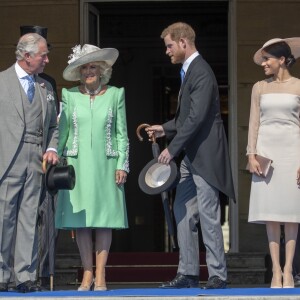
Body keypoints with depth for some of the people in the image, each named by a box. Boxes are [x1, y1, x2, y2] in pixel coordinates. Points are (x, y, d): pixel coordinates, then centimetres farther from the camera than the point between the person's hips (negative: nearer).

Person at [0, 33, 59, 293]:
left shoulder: (46, 87, 18)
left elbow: (53, 125, 21)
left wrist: (52, 149, 4)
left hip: (36, 160, 4)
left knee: (29, 217, 3)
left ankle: (26, 276, 4)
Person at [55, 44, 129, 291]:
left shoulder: (115, 95, 6)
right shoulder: (70, 96, 6)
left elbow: (122, 134, 6)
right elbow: (61, 131, 9)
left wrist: (122, 165, -1)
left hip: (105, 165, -1)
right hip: (78, 164, 1)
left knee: (105, 219, -3)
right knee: (80, 219, -1)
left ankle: (100, 275, 0)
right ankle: (87, 274, 6)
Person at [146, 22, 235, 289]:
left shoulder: (201, 72, -16)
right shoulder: (189, 71, 16)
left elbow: (196, 117, -22)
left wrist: (172, 149, -19)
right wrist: (165, 129, 13)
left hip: (204, 155, -10)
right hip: (191, 156, 10)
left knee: (208, 216, -7)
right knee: (182, 212, 9)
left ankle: (218, 276, -2)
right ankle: (188, 273, 13)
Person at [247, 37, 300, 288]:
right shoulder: (260, 88, 10)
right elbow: (254, 123, 9)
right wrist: (251, 154, -2)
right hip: (266, 151, 2)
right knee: (270, 213, -1)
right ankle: (276, 270, -1)